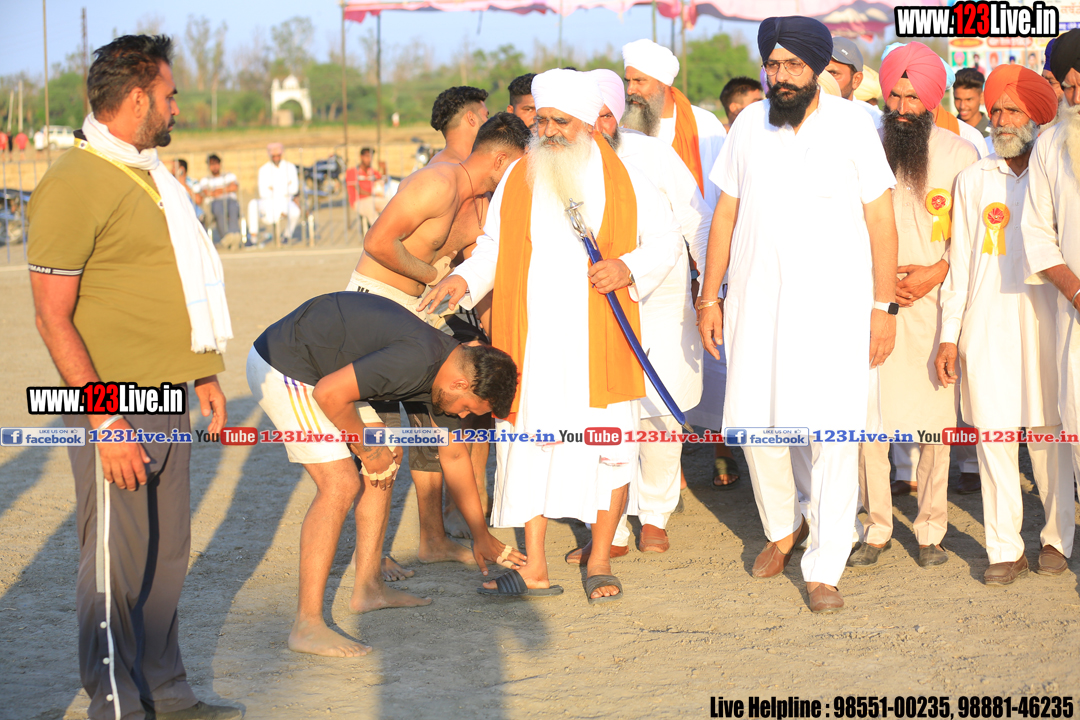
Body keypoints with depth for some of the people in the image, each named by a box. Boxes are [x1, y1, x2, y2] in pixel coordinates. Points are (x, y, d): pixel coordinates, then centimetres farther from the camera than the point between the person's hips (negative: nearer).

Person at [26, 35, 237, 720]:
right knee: (116, 566, 0)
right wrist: (105, 420, -19)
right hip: (115, 412, -8)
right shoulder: (72, 185, -14)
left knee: (167, 557, 14)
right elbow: (53, 317, -16)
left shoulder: (151, 174, 15)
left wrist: (204, 375, 20)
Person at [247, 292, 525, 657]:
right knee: (340, 484, -16)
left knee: (388, 457, 15)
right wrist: (366, 448, -9)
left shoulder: (444, 368, 7)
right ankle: (307, 625, -14)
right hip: (282, 368, -11)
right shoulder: (417, 359, -25)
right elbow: (329, 393, -27)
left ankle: (369, 587, 21)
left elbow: (453, 455, 21)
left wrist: (482, 536, 28)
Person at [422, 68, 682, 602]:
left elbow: (665, 241, 7)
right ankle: (534, 568, 7)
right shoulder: (518, 179, 7)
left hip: (598, 342, -1)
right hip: (531, 340, 2)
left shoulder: (623, 181, 2)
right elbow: (492, 247, 12)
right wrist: (464, 278, -7)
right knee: (528, 441, 1)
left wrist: (628, 268, -11)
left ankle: (600, 562, 15)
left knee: (609, 445, 1)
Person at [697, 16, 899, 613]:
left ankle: (824, 569, 3)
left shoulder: (851, 124, -3)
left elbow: (880, 218, -1)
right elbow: (726, 213, 12)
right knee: (755, 423, 5)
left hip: (836, 302, -3)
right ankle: (783, 526, 33)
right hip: (757, 301, 3)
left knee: (833, 434, -7)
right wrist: (710, 296, 8)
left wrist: (884, 305, -5)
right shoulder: (749, 125, 6)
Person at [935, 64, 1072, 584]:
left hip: (1042, 321, -1)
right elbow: (960, 259, 12)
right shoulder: (973, 181, 12)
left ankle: (1057, 538, 16)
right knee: (993, 435, 0)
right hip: (986, 324, 2)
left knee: (1048, 434, 0)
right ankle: (1005, 549, 6)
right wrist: (948, 335, 8)